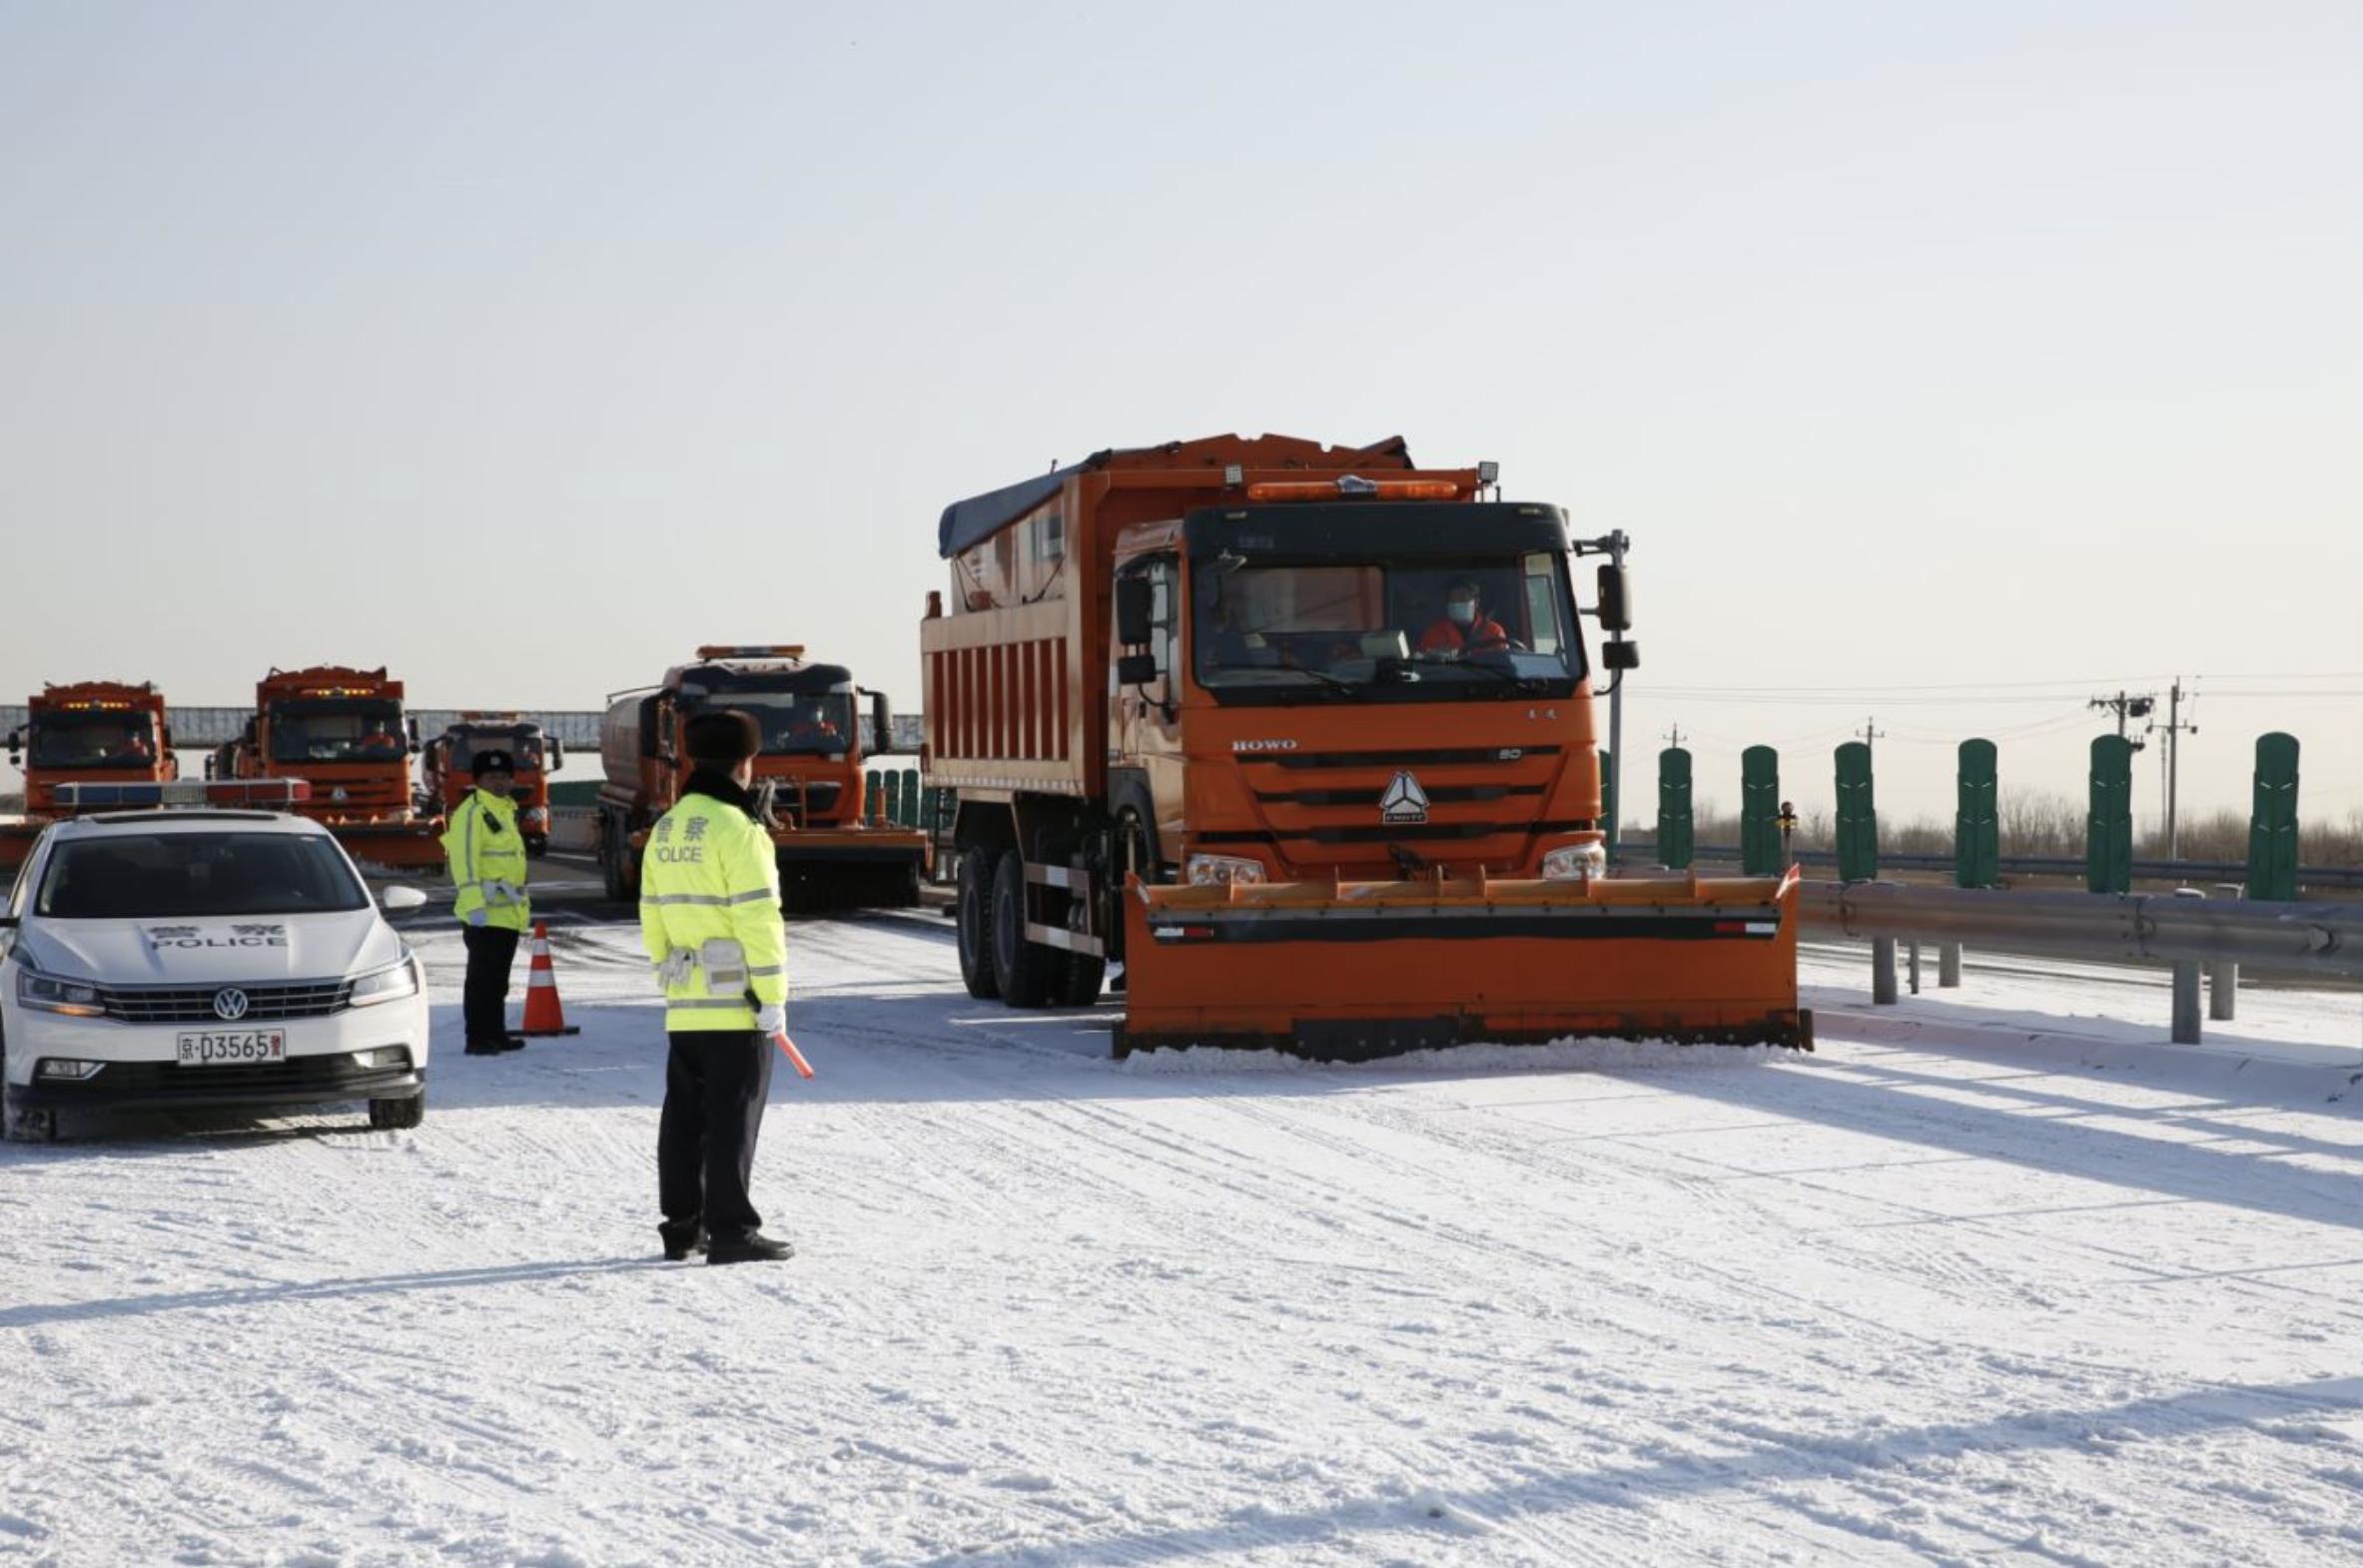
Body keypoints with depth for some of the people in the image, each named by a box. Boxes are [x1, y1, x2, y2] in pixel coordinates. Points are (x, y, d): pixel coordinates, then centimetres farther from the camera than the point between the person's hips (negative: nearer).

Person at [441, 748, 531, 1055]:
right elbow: (464, 861, -19)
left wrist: (523, 903, 28)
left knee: (498, 978, 15)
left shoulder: (506, 811, 19)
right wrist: (474, 904, -26)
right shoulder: (471, 813, -11)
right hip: (485, 914, -9)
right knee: (482, 977, -7)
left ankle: (496, 1034, 22)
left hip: (508, 913, 9)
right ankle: (478, 1038, -5)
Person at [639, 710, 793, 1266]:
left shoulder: (665, 831, 11)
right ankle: (731, 1231, -4)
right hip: (735, 1004, -8)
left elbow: (652, 919, 16)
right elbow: (758, 921, -16)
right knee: (732, 1120, -5)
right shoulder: (737, 830, -14)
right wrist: (773, 997, -13)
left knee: (684, 1117, 12)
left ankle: (681, 1225, 17)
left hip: (683, 1005, 8)